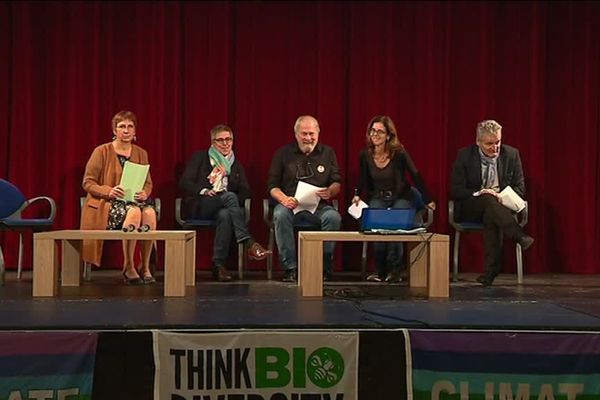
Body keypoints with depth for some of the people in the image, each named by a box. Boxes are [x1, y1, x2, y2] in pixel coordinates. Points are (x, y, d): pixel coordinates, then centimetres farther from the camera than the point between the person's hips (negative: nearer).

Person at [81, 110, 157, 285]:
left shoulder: (141, 154, 12)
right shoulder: (102, 151, -1)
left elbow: (148, 183, 14)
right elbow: (87, 183, -4)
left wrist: (144, 192, -11)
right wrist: (109, 191, -21)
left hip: (134, 200, 4)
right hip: (106, 204, -4)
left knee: (150, 212, -33)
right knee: (133, 212, -37)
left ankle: (145, 267, -23)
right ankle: (128, 268, -25)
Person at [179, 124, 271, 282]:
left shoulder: (236, 165, 23)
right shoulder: (200, 158, 13)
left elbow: (245, 192, 13)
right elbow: (184, 183, 3)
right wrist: (203, 191, -15)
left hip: (222, 208, 2)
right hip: (198, 207, -2)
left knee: (225, 215, -37)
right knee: (230, 196, -32)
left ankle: (218, 265, -37)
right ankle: (249, 244, -39)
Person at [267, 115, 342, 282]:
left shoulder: (327, 153, 14)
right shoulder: (283, 153, 8)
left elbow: (337, 183, 13)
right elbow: (272, 186, 5)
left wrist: (330, 192, -12)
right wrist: (283, 199, -16)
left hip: (319, 206, 1)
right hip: (291, 204, -1)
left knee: (334, 217, -31)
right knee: (280, 215, -35)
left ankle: (324, 267, -19)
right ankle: (290, 267, -27)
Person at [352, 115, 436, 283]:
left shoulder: (399, 153, -13)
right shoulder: (365, 155, -3)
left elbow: (415, 176, -7)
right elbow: (363, 181, 12)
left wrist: (427, 200, -8)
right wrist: (357, 195, -5)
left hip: (401, 197, -2)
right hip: (378, 198, 3)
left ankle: (394, 269, -23)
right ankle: (379, 269, -21)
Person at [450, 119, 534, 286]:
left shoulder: (511, 154, 3)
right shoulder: (465, 155, -1)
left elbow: (519, 188, 6)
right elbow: (455, 190, -3)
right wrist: (478, 194, -21)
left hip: (502, 205, 1)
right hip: (470, 209, -1)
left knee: (491, 216, -37)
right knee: (488, 199, -36)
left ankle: (490, 272, -40)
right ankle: (521, 237, -47)